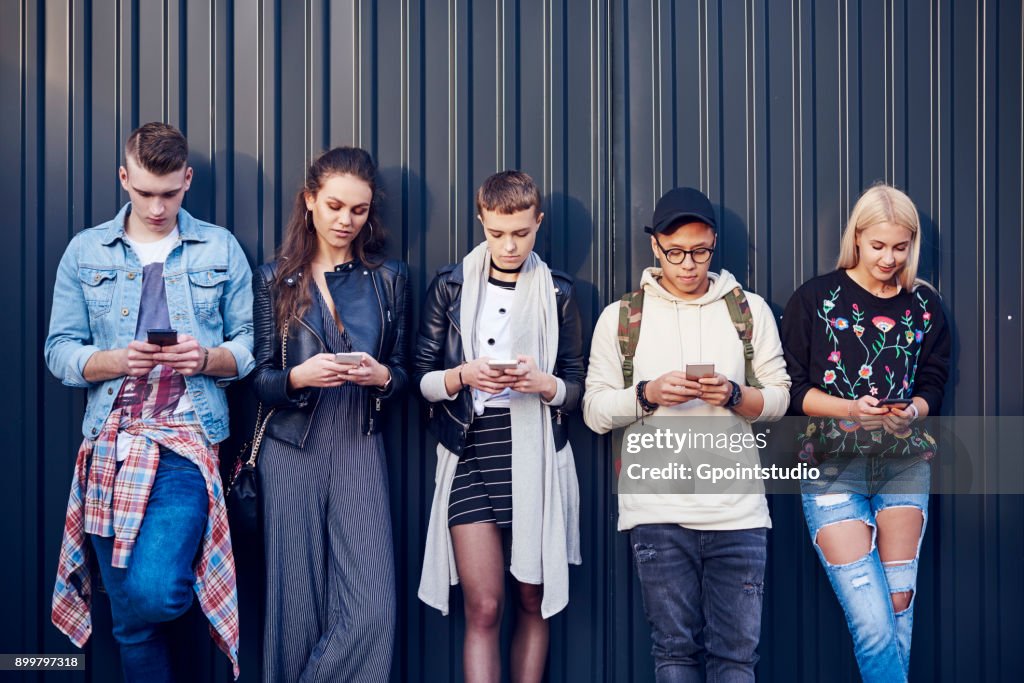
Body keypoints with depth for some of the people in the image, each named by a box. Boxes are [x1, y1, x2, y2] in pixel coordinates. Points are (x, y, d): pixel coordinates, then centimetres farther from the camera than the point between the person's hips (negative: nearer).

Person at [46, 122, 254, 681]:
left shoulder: (221, 249, 9)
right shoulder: (85, 252, 11)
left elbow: (250, 346, 6)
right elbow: (60, 352, 7)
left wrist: (206, 358, -14)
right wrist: (117, 360, -12)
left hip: (187, 440, -2)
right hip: (110, 443, 2)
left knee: (154, 594, -23)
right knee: (131, 619, 6)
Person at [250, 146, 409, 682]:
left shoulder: (389, 278, 10)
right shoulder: (274, 279, 7)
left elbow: (402, 372, 13)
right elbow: (259, 379, 4)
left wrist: (381, 377, -10)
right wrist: (299, 377, -16)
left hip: (359, 451, 1)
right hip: (292, 452, 0)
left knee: (372, 608, -11)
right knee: (296, 602, 3)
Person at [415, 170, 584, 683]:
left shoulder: (558, 292, 6)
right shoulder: (450, 286, 5)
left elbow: (576, 387, 8)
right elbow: (422, 379, 5)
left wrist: (544, 384, -13)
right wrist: (463, 376, -15)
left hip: (536, 459, 1)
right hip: (470, 456, -1)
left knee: (532, 602, 8)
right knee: (483, 607, -6)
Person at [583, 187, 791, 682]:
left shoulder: (750, 310, 9)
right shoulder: (620, 317, 7)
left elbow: (779, 399, 8)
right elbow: (595, 412, 5)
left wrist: (733, 395, -12)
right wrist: (647, 393, -13)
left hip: (737, 510, 1)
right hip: (657, 512, 0)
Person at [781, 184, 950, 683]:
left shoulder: (924, 305, 8)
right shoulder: (816, 299, -2)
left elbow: (932, 384, 11)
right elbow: (792, 387, -2)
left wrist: (913, 410, -12)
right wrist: (850, 408, -18)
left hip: (905, 467, 3)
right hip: (834, 468, -3)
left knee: (900, 607, 5)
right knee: (872, 623, -11)